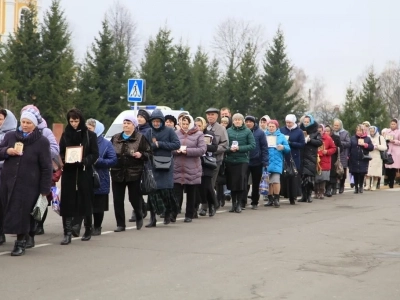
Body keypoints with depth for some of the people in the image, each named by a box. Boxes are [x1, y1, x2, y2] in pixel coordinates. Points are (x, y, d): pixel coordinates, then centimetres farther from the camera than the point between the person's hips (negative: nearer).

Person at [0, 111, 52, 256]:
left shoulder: (42, 142, -4)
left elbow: (46, 168, -4)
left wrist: (44, 190, -8)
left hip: (28, 185, -4)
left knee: (22, 214, -6)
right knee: (12, 213, 7)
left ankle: (21, 243, 5)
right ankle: (28, 238, 22)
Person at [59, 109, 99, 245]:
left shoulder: (90, 135, 0)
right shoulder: (65, 135, 7)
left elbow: (95, 154, -2)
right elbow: (60, 153, 10)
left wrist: (84, 161, -19)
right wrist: (65, 159, -11)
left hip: (84, 173, -2)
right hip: (68, 172, 2)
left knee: (85, 201, 6)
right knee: (67, 202, -4)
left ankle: (88, 230, 23)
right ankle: (67, 233, -3)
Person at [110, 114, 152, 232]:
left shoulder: (141, 138, 0)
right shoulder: (115, 138, 12)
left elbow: (149, 154, -1)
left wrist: (141, 155, -19)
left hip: (134, 173, -4)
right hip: (117, 173, 4)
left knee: (134, 198, 2)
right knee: (118, 200, 2)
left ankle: (139, 217, 31)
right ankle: (120, 224, 10)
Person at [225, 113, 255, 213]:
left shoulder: (247, 131, 2)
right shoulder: (228, 131, 7)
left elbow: (253, 145, -4)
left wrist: (239, 148, -12)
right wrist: (230, 148, -14)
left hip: (242, 160, -2)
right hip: (230, 160, 2)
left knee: (241, 182, -5)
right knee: (231, 182, 4)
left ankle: (239, 204, 8)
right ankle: (233, 203, 16)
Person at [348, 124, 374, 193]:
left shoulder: (367, 138, 7)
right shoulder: (353, 138, 7)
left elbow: (371, 147, 2)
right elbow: (349, 147, 1)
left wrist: (364, 144, -11)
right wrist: (348, 156, -7)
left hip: (363, 160, 0)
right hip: (354, 160, 0)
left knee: (362, 173, -1)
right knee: (355, 174, 1)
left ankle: (361, 186, 17)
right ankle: (356, 187, 12)